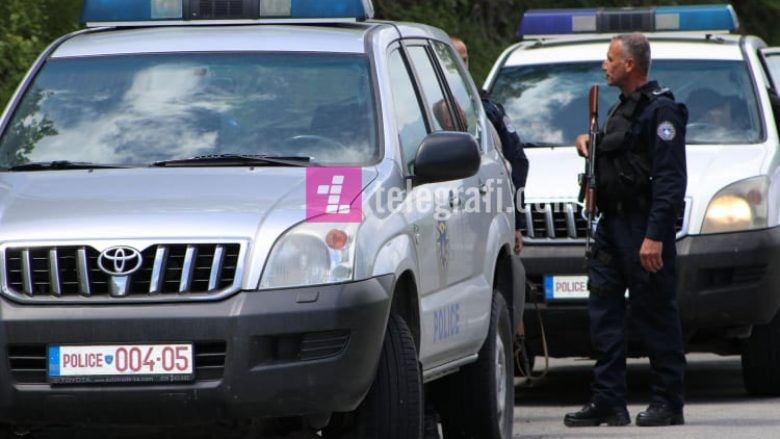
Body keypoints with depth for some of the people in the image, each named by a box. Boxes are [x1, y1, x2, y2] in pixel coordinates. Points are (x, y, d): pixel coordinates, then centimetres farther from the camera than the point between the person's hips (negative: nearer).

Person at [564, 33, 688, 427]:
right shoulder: (622, 109, 19)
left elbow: (670, 180, -18)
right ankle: (608, 402, 8)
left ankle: (668, 404, 1)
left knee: (655, 316, -4)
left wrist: (654, 236, -24)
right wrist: (589, 143, 12)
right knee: (604, 313, 5)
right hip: (612, 224, 9)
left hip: (644, 225, -9)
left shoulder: (660, 111, -11)